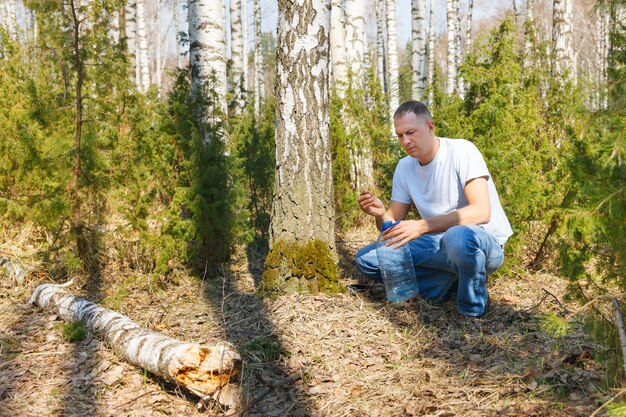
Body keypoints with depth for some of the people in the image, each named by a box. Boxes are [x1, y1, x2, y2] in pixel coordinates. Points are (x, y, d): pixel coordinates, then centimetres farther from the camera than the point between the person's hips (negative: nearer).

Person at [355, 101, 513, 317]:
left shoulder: (461, 151, -16)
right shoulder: (404, 167, 2)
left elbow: (481, 212, -29)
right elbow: (393, 224, 3)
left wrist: (422, 226, -37)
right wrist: (380, 215, -22)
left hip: (486, 243, -6)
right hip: (439, 245, 6)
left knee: (458, 236, -43)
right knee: (366, 258, -8)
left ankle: (473, 309, -14)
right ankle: (449, 281, -2)